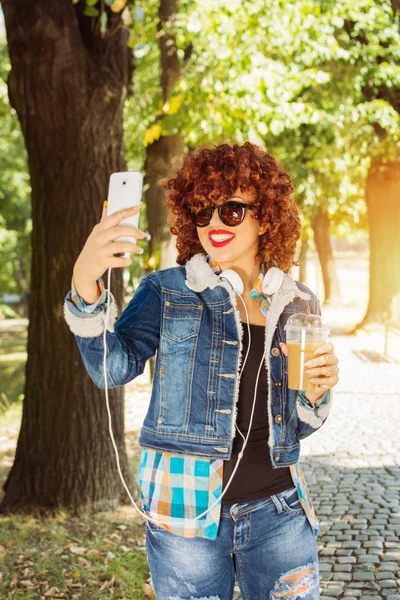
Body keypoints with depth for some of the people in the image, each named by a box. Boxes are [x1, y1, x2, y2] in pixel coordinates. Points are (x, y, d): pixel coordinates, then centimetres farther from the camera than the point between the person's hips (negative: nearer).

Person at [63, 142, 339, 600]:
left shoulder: (298, 304, 6)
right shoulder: (168, 291, -1)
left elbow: (297, 426, 12)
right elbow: (114, 367, -18)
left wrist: (316, 394, -9)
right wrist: (85, 284, -32)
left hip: (276, 510, 2)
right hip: (186, 511, -2)